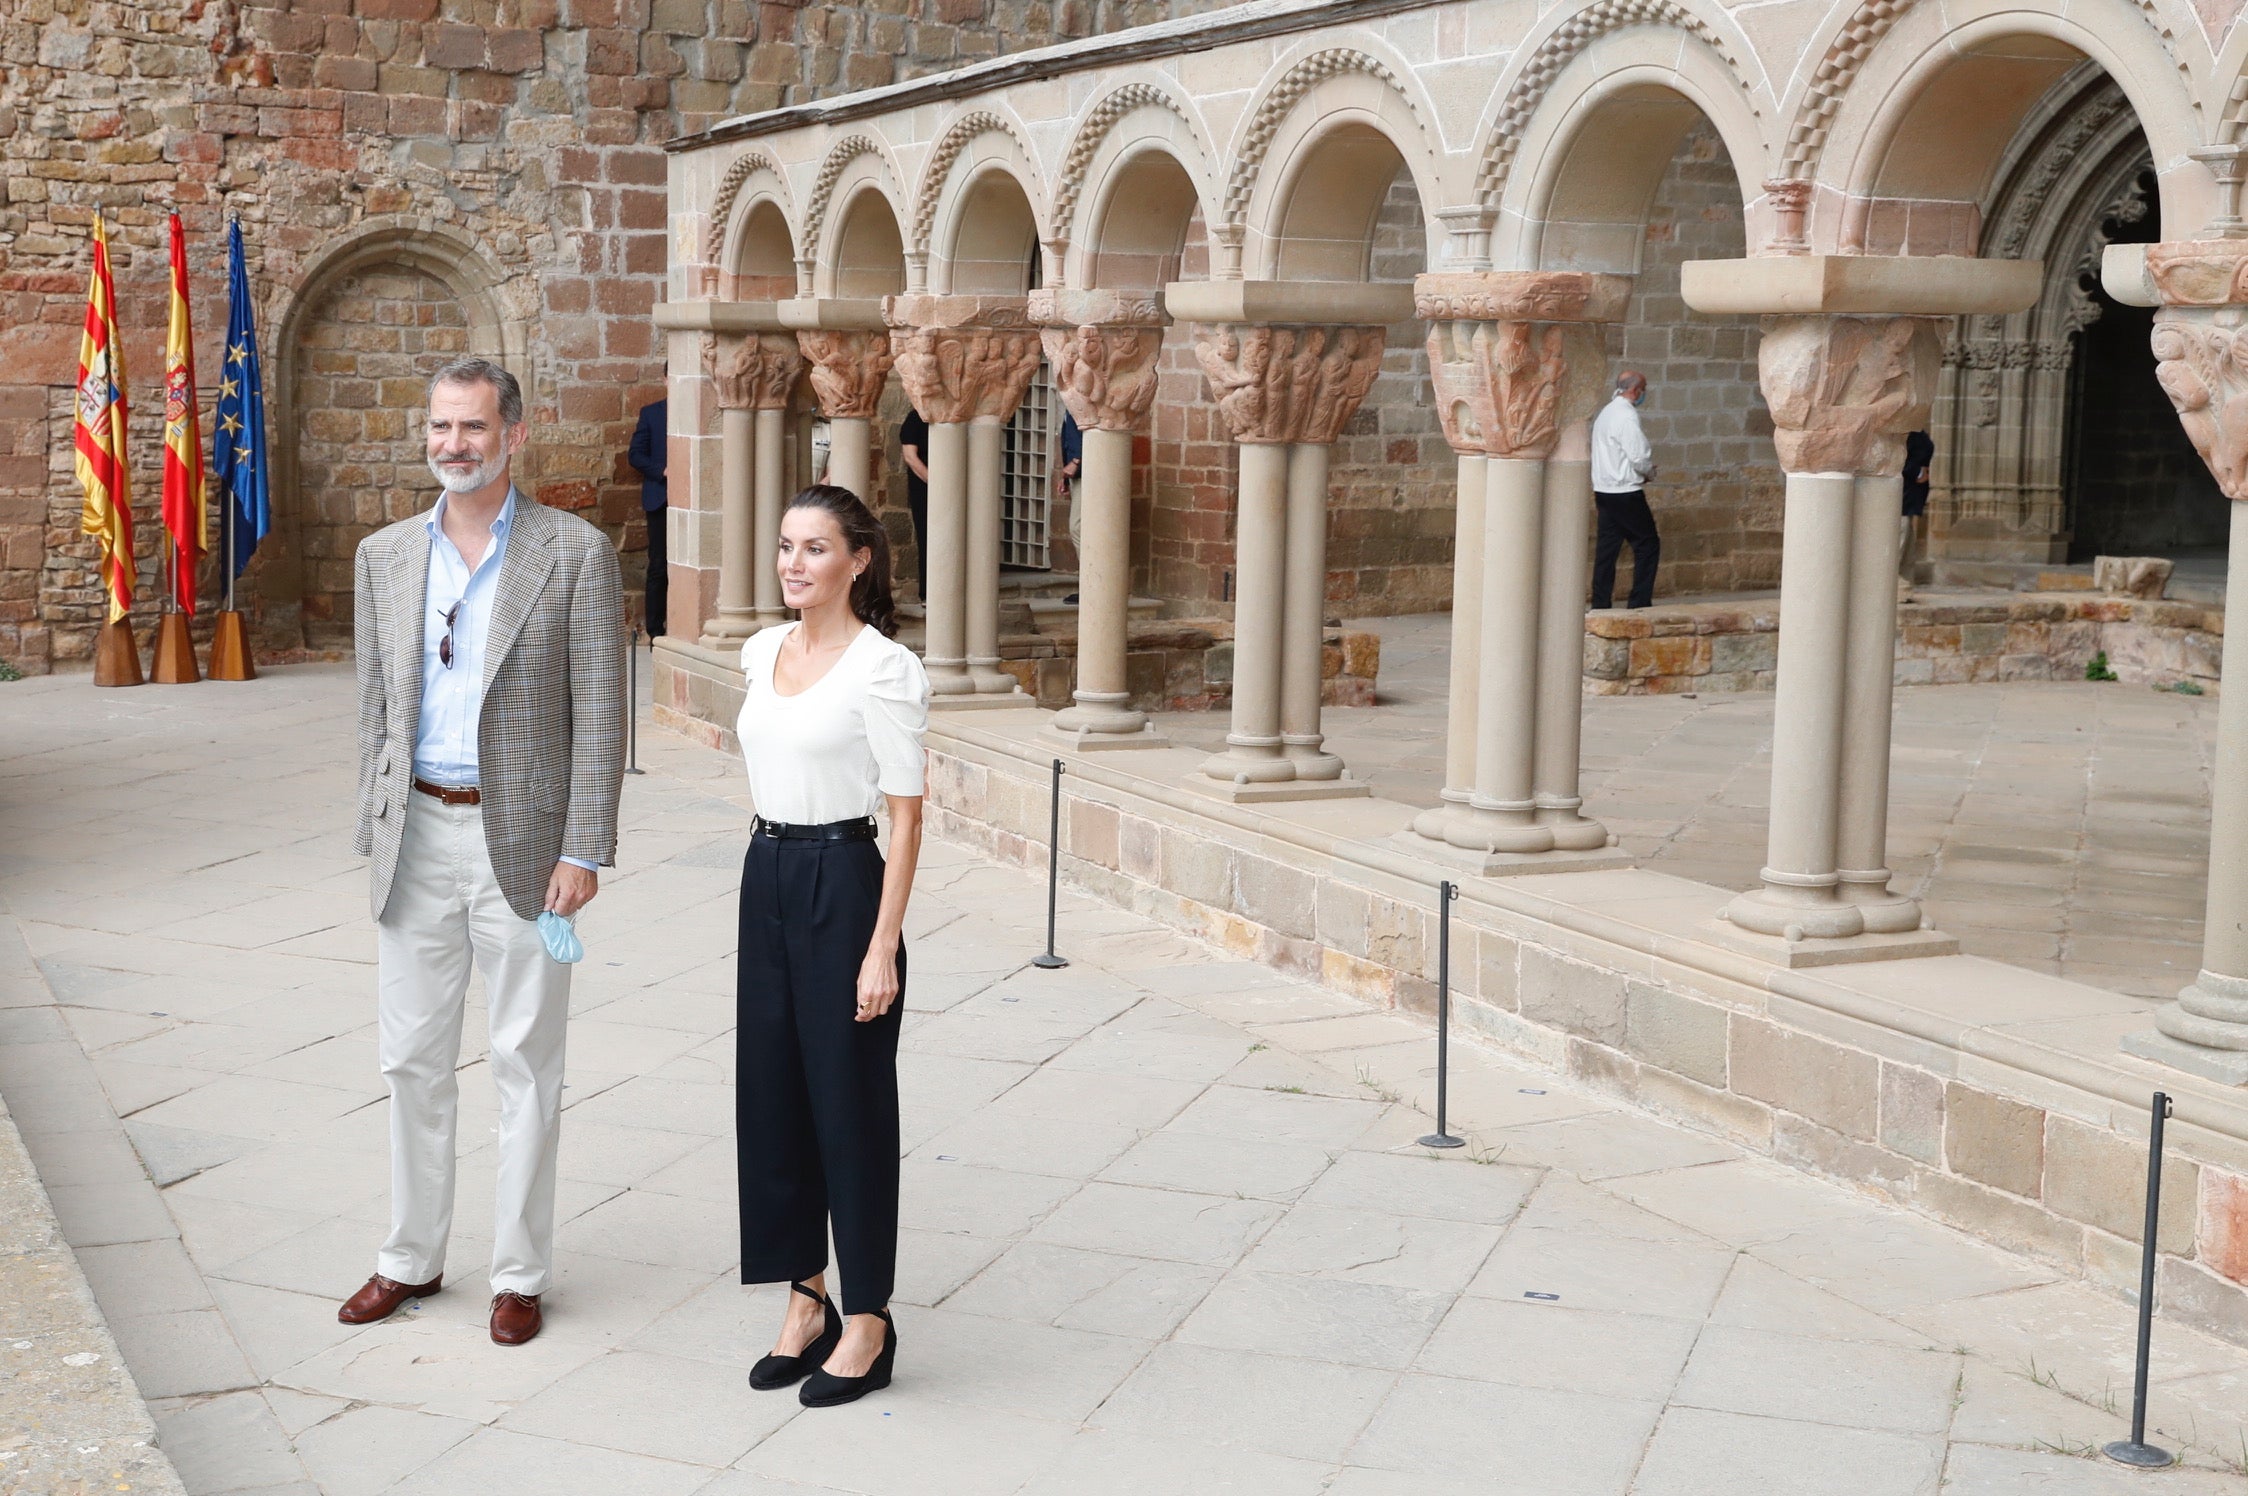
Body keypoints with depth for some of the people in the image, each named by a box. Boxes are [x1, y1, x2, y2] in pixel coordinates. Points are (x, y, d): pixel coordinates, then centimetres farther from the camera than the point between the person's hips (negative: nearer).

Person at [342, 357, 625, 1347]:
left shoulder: (577, 553, -5)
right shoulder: (386, 556, 8)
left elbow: (599, 712, -6)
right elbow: (376, 707, 12)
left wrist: (582, 851, -11)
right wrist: (377, 836, 7)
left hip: (521, 837, -4)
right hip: (418, 834, 4)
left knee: (526, 1063, 5)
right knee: (411, 1058, 11)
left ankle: (520, 1272, 16)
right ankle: (412, 1257, 26)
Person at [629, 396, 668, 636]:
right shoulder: (651, 412, 9)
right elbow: (635, 455, 5)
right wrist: (663, 471, -10)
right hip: (661, 499, 0)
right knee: (659, 567, 0)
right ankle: (656, 632, 4)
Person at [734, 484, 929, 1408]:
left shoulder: (882, 670, -12)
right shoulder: (763, 653, 9)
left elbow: (906, 815, -13)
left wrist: (882, 948, -16)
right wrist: (770, 866, 16)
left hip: (840, 882, -7)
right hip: (765, 878, 7)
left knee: (849, 1102, 1)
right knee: (771, 1093, 11)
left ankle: (867, 1325, 14)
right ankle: (806, 1303, 24)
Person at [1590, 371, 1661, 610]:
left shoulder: (1606, 413, 14)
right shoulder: (1626, 416, -15)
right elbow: (1639, 456, -19)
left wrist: (1644, 471, 14)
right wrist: (1650, 472, 1)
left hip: (1604, 490, 9)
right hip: (1626, 492, -9)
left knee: (1606, 548, 9)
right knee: (1647, 545, 0)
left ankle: (1600, 604, 9)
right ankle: (1640, 603, 0)